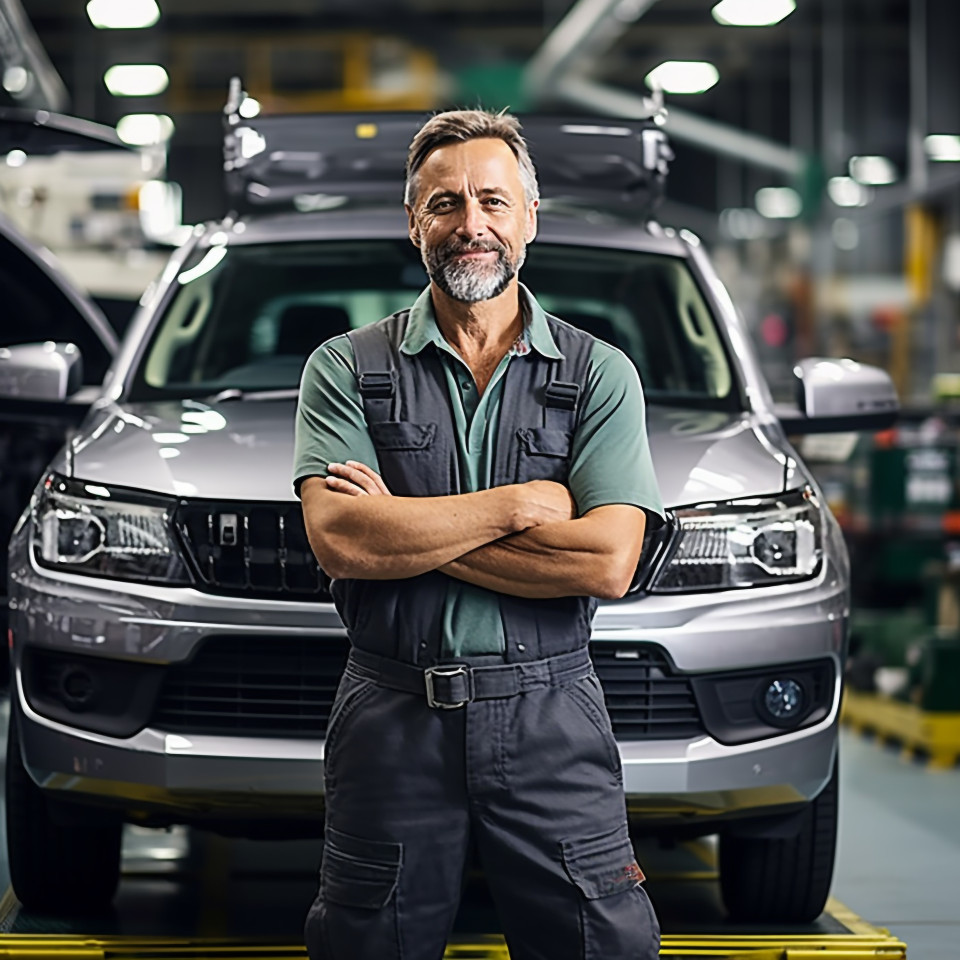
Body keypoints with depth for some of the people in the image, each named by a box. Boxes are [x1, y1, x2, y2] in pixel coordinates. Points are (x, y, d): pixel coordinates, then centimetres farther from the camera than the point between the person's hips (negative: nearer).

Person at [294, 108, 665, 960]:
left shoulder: (600, 374, 5)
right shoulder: (347, 368, 5)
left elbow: (607, 564, -9)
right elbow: (340, 541, -11)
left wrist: (407, 527, -10)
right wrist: (524, 505, -11)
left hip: (550, 725, 0)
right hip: (390, 721, 0)